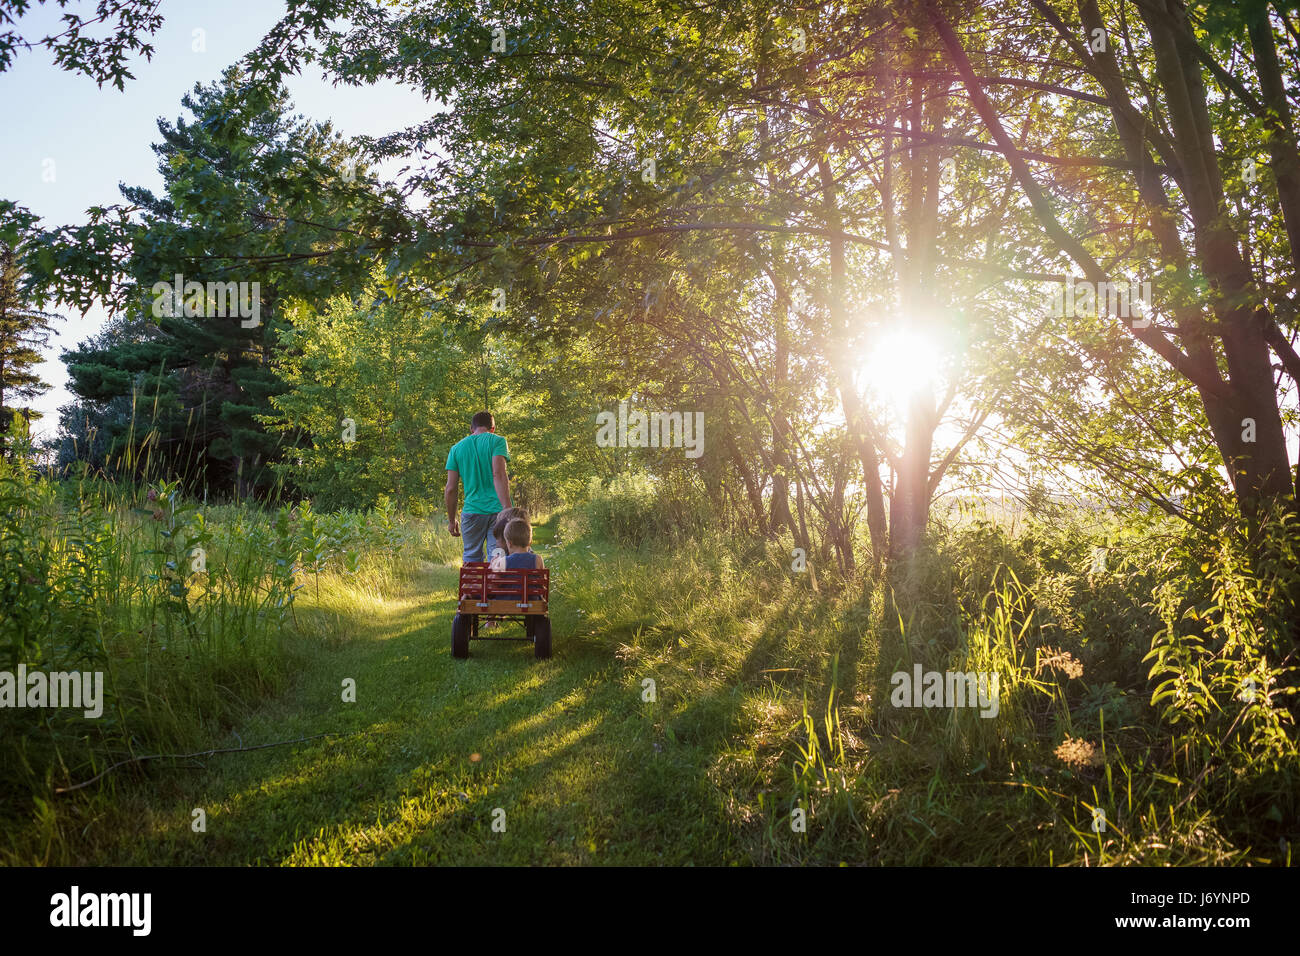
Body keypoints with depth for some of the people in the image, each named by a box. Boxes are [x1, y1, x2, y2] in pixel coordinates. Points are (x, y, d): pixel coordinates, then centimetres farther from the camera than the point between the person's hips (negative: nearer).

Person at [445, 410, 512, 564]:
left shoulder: (457, 448, 11)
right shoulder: (497, 441, 1)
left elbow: (450, 489, 8)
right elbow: (498, 474, -14)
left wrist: (451, 520, 17)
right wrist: (508, 510, -19)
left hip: (472, 510, 2)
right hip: (497, 509, -2)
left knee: (471, 559, 11)